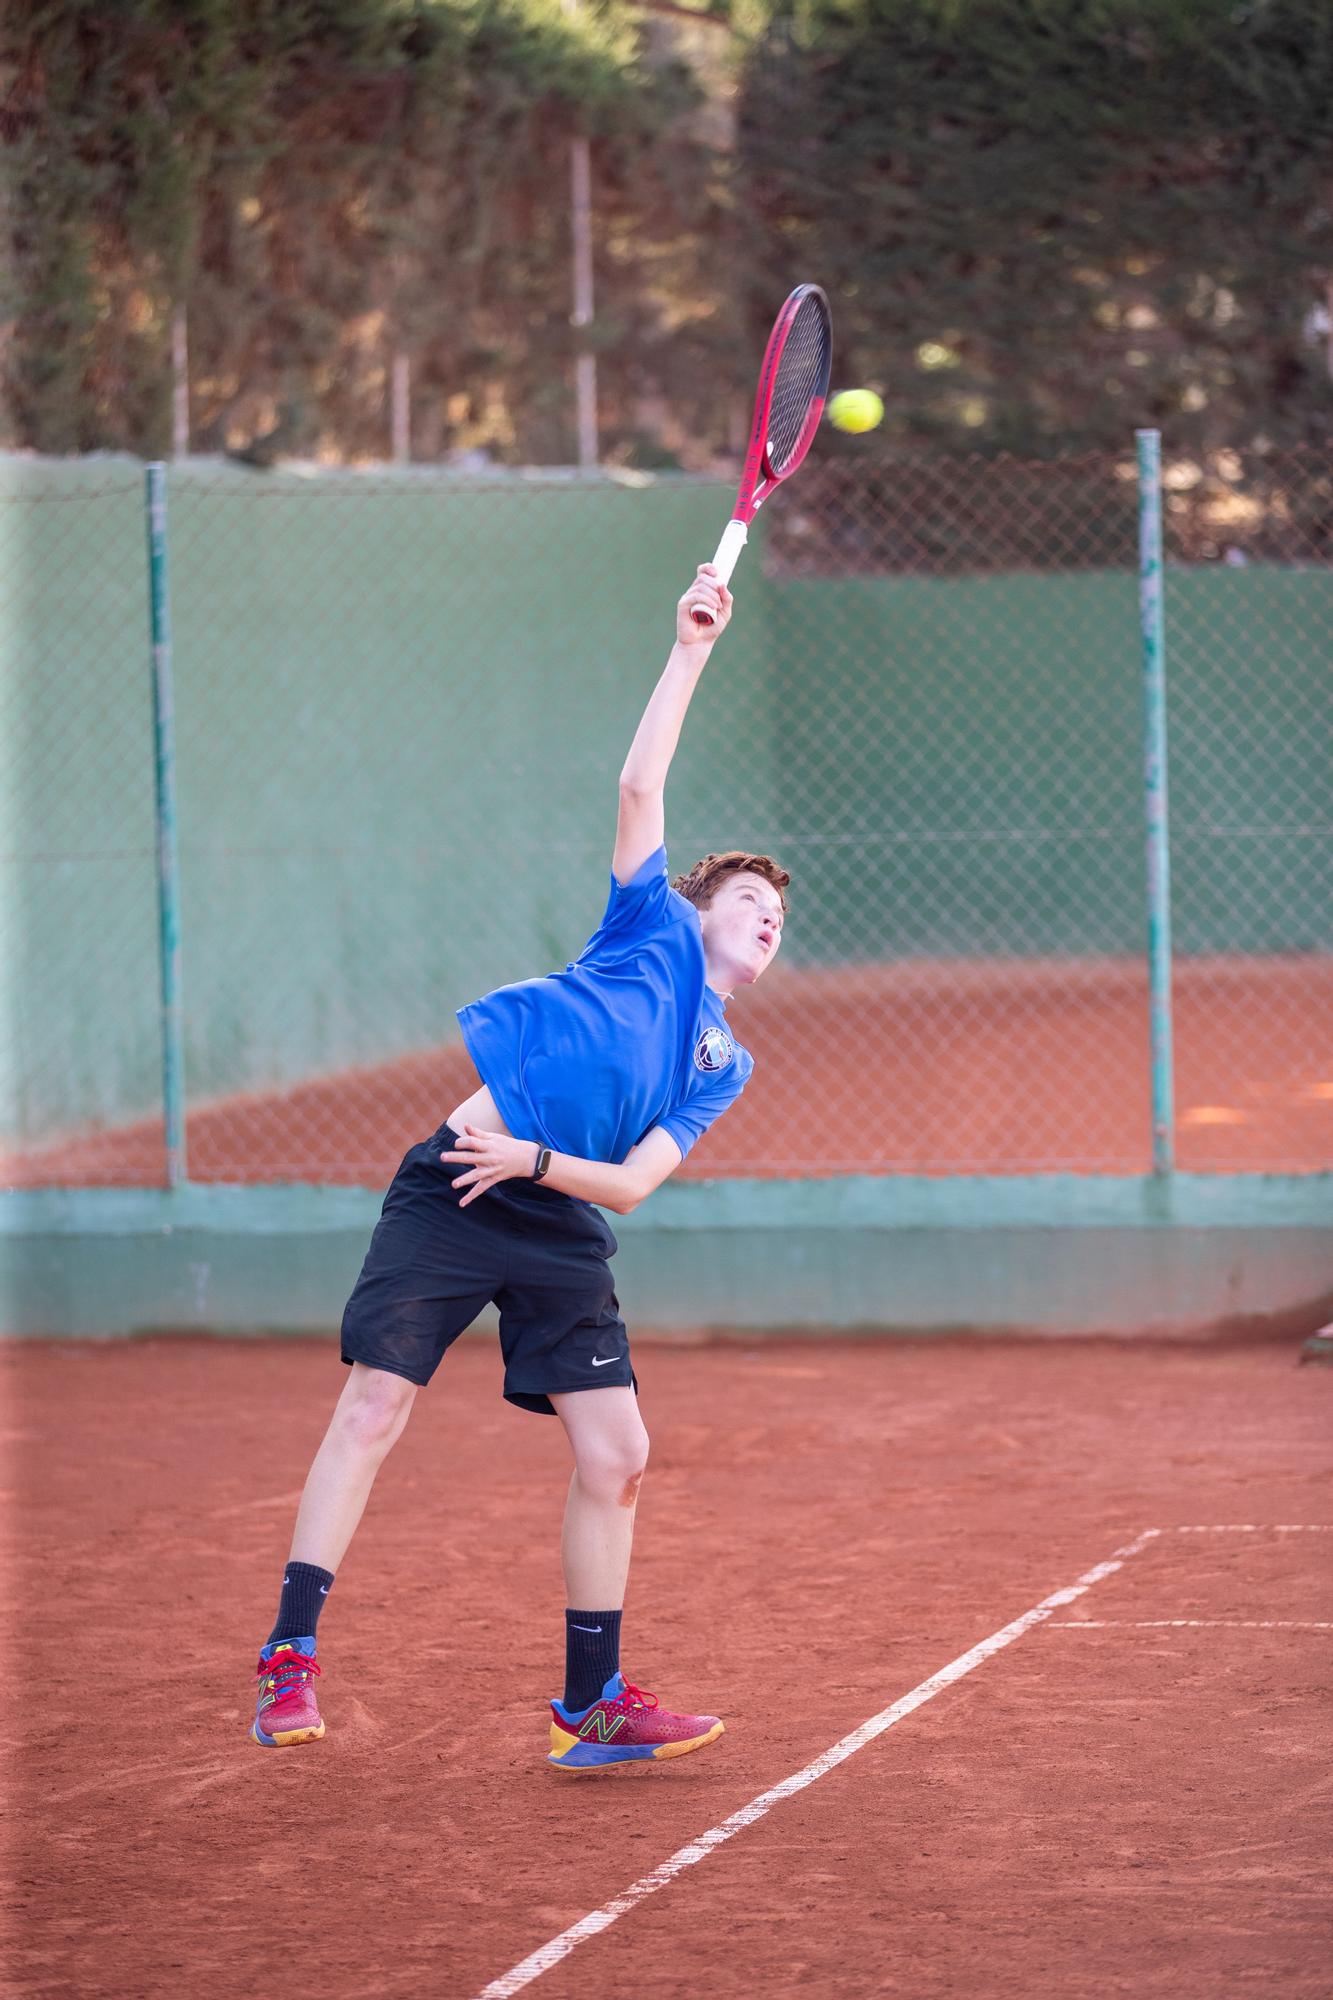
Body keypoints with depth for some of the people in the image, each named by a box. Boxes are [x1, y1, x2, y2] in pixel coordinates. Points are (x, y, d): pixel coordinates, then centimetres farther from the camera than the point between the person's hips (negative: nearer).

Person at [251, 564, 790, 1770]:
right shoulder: (654, 927, 13)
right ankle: (292, 1658, -8)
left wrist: (537, 1163, -13)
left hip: (561, 1224, 5)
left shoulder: (725, 1064, 18)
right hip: (453, 1191, -4)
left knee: (616, 1457, -1)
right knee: (372, 1412, -12)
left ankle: (593, 1704, 10)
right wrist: (692, 651, 4)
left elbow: (634, 1182, 5)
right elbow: (641, 786, 2)